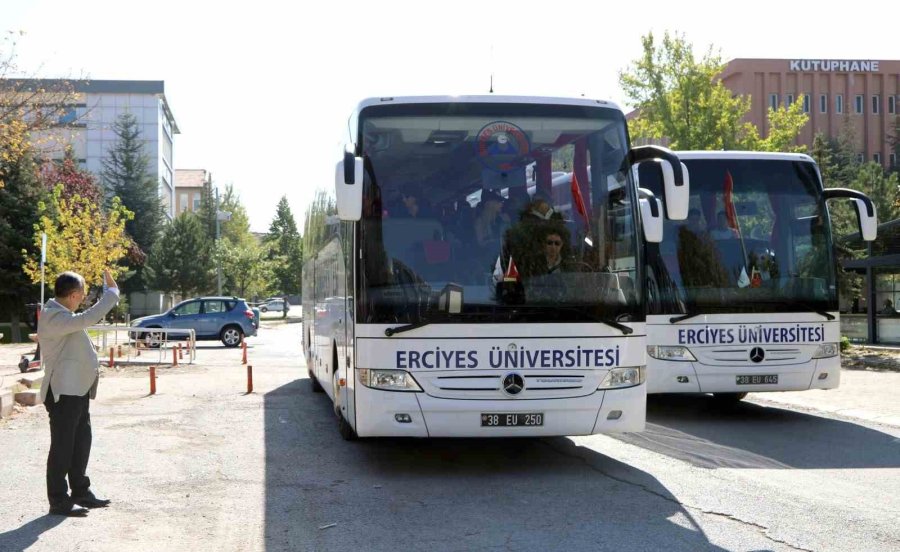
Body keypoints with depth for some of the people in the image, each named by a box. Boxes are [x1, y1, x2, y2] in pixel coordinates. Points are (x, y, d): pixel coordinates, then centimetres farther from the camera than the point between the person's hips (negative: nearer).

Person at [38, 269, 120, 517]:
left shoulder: (63, 315, 13)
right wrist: (112, 291, -25)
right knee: (62, 446, -3)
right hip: (63, 392, -11)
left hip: (78, 390, 11)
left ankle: (80, 491, 27)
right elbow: (88, 318, -32)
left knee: (81, 441, 16)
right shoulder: (53, 317, -20)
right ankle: (58, 500, 4)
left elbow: (87, 319, 31)